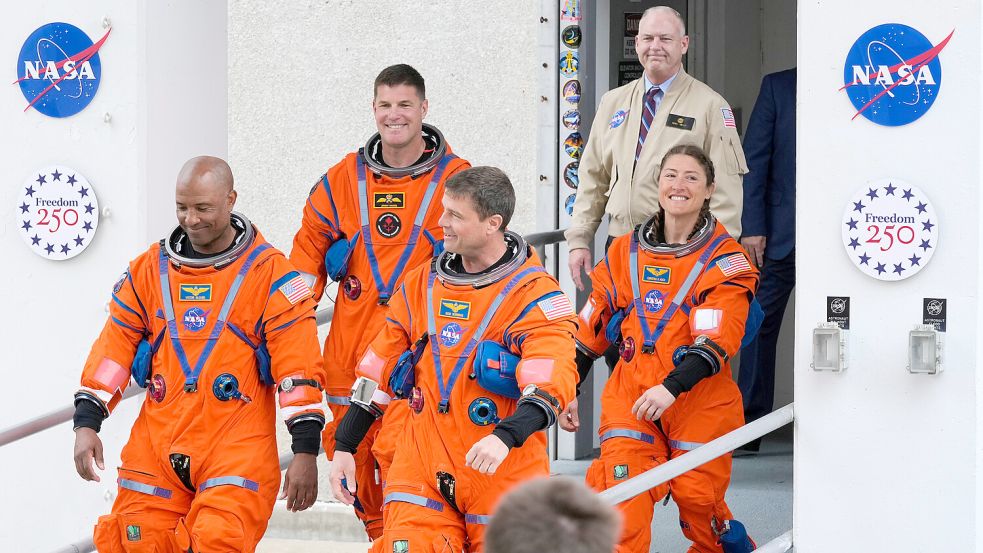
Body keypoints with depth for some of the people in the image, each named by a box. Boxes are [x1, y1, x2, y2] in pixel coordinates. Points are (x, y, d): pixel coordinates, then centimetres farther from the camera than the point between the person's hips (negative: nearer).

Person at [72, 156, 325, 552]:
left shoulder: (269, 274, -2)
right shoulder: (149, 270, 10)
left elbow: (298, 364, -6)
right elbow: (115, 346, 11)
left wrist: (306, 451, -11)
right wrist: (86, 423, 1)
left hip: (237, 449, -4)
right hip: (158, 445, 4)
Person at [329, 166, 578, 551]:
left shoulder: (534, 294, -9)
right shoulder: (422, 284, 9)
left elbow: (551, 383, -22)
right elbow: (379, 368, 16)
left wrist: (505, 437, -38)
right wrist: (344, 447, 13)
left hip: (502, 473, -4)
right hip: (422, 468, 4)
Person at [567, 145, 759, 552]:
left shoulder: (725, 260, -5)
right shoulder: (626, 252, 8)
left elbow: (716, 341, -16)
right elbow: (591, 327, 16)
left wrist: (671, 388, -28)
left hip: (700, 400, -3)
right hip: (630, 396, 3)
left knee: (698, 499, 1)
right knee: (620, 497, -14)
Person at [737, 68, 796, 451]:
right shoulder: (777, 86, 6)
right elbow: (754, 158, 2)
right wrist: (753, 228, -5)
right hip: (781, 230, 0)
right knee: (760, 323, -2)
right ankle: (749, 423, 3)